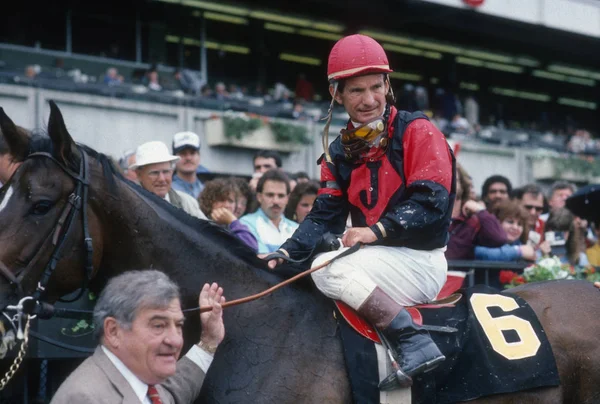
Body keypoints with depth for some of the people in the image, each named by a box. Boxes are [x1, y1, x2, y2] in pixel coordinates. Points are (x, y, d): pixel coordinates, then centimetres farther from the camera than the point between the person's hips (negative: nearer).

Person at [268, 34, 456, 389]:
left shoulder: (417, 131, -7)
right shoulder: (340, 152, 11)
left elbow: (430, 202, -16)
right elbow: (325, 216, 5)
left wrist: (377, 230, -27)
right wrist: (285, 254, -12)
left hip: (420, 260, -8)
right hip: (375, 258, 8)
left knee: (328, 268, -27)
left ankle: (415, 345, -29)